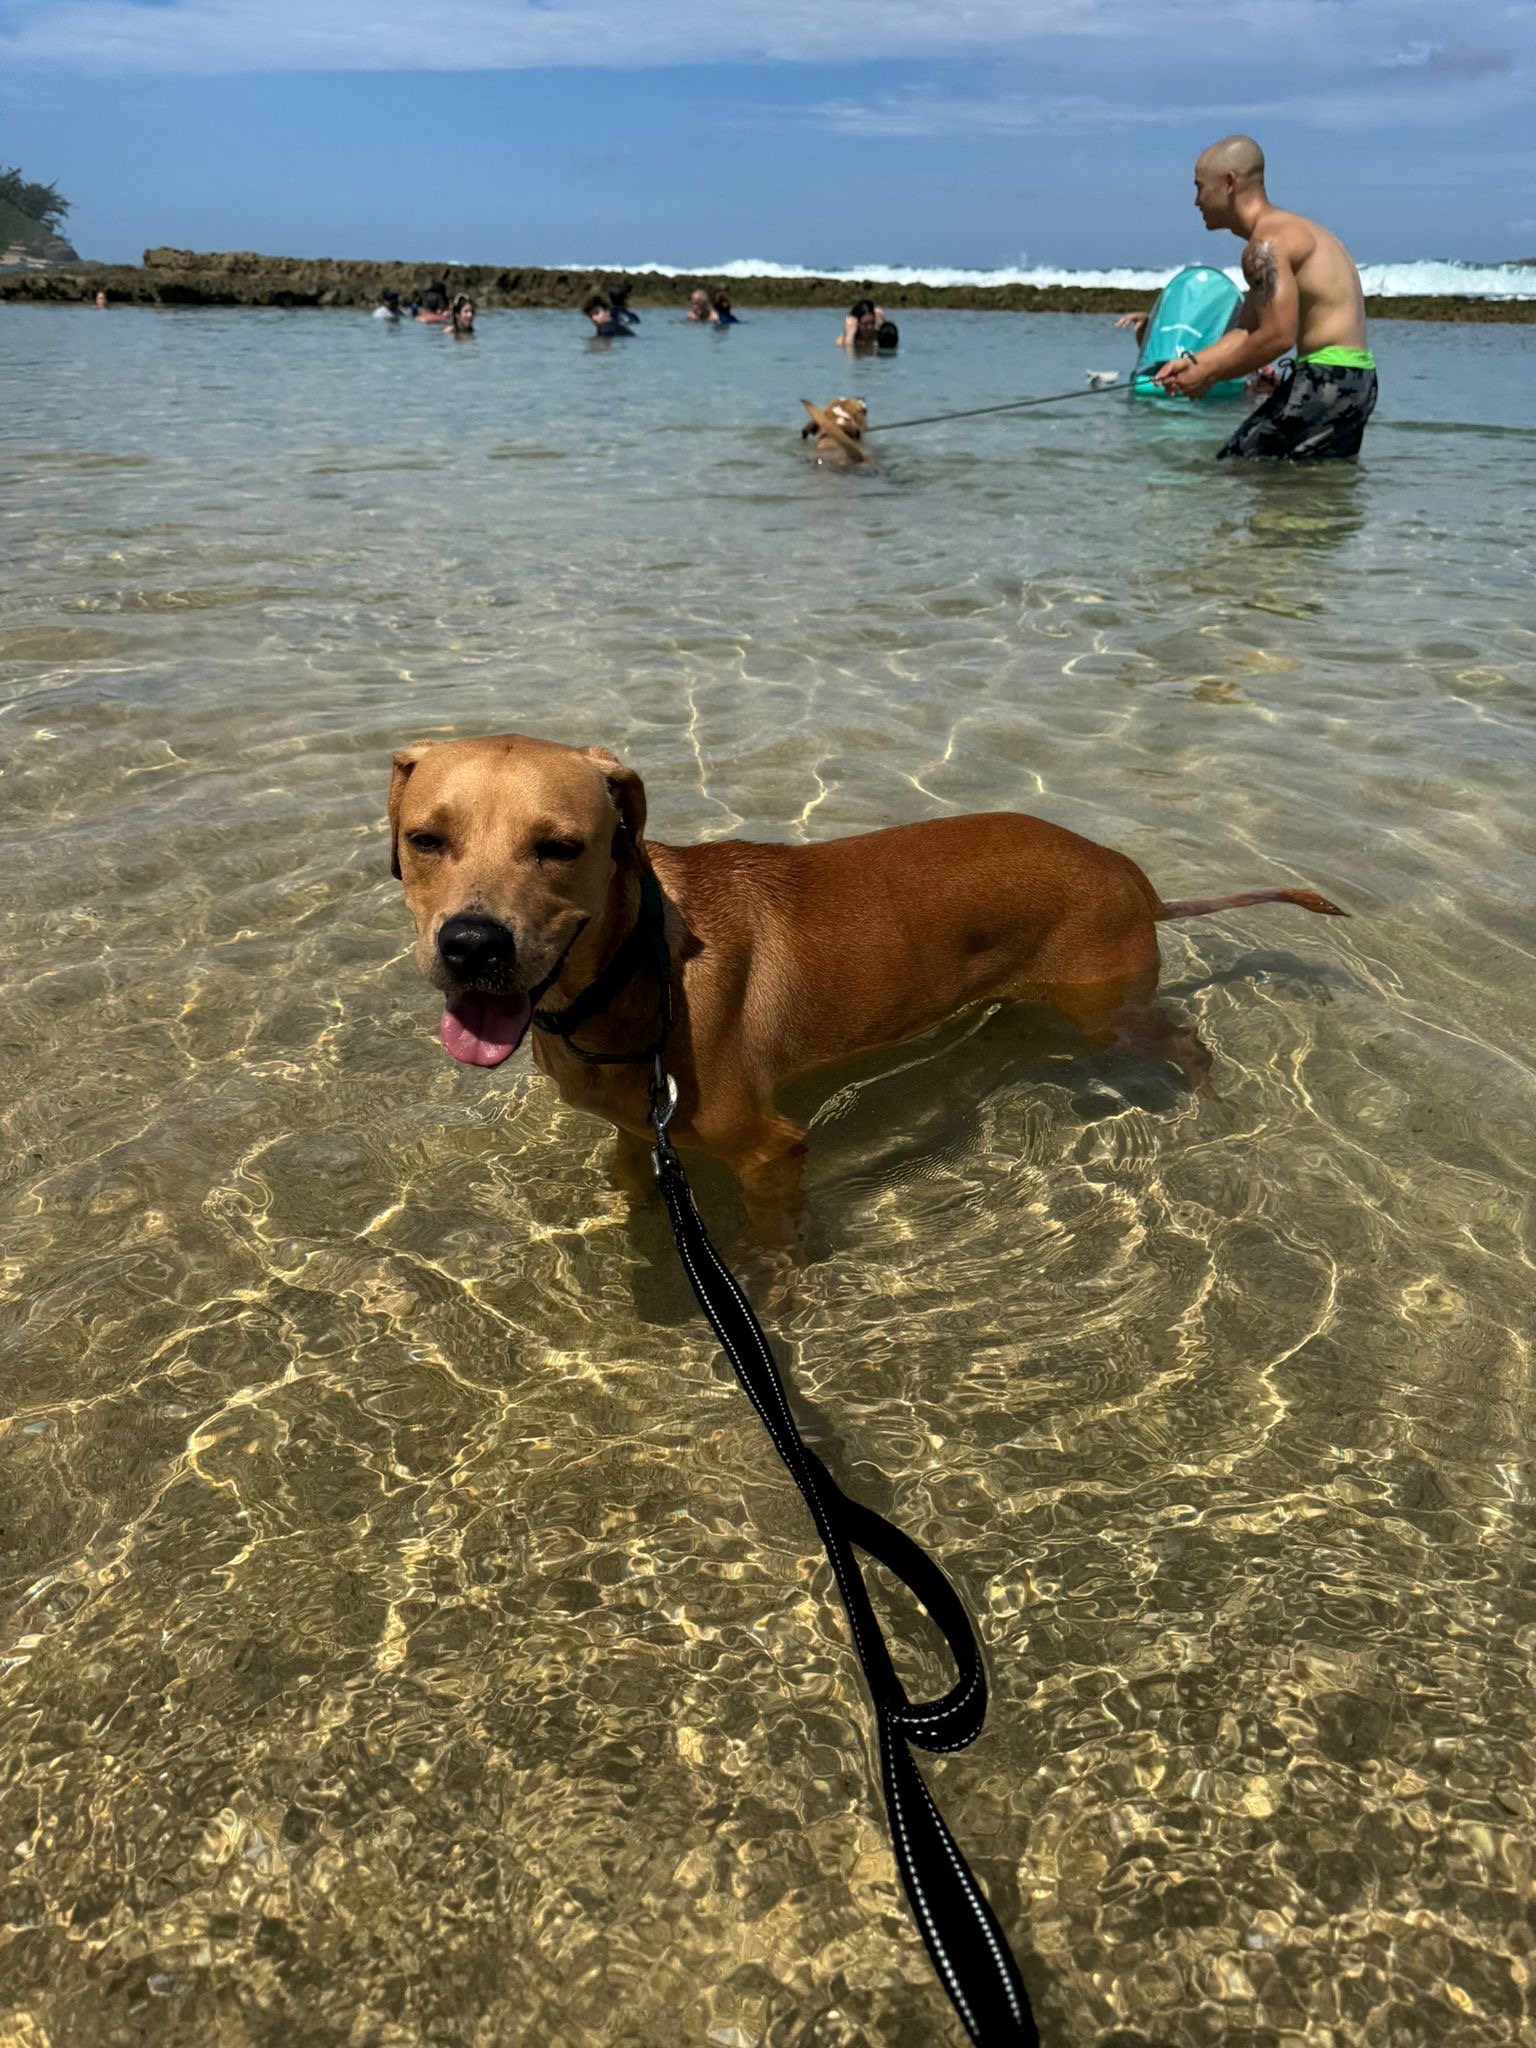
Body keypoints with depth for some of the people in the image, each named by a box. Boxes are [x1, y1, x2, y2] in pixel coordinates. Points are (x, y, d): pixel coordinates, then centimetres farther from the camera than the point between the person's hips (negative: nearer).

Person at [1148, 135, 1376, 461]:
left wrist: (1209, 375, -14)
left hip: (1328, 378, -11)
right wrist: (1194, 361, 4)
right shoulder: (1290, 229, 21)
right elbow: (1245, 332, 18)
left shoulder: (1268, 243, -13)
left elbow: (1278, 336, -23)